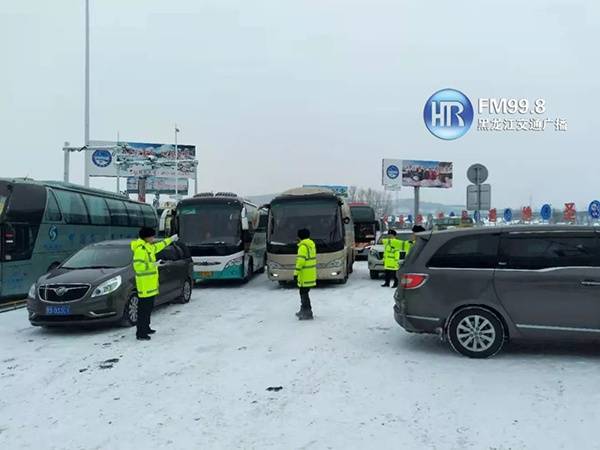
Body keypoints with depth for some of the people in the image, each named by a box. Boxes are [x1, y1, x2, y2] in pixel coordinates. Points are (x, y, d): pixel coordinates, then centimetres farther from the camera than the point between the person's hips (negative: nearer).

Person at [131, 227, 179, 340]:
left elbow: (158, 246, 35)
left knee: (149, 307, 18)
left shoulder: (149, 247, 14)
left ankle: (146, 328, 29)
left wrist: (171, 239, 43)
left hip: (151, 284, 10)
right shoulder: (140, 249, -17)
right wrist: (152, 265, -21)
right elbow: (138, 266, -24)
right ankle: (140, 333, -6)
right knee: (144, 309, -9)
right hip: (144, 285, -10)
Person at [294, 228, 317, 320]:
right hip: (311, 274, 9)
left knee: (303, 293, -4)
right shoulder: (312, 244, 14)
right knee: (304, 292, 19)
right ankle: (304, 310, 29)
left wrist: (296, 272, -19)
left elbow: (301, 260, -21)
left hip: (305, 275, -9)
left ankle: (308, 313, -4)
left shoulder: (303, 246, -15)